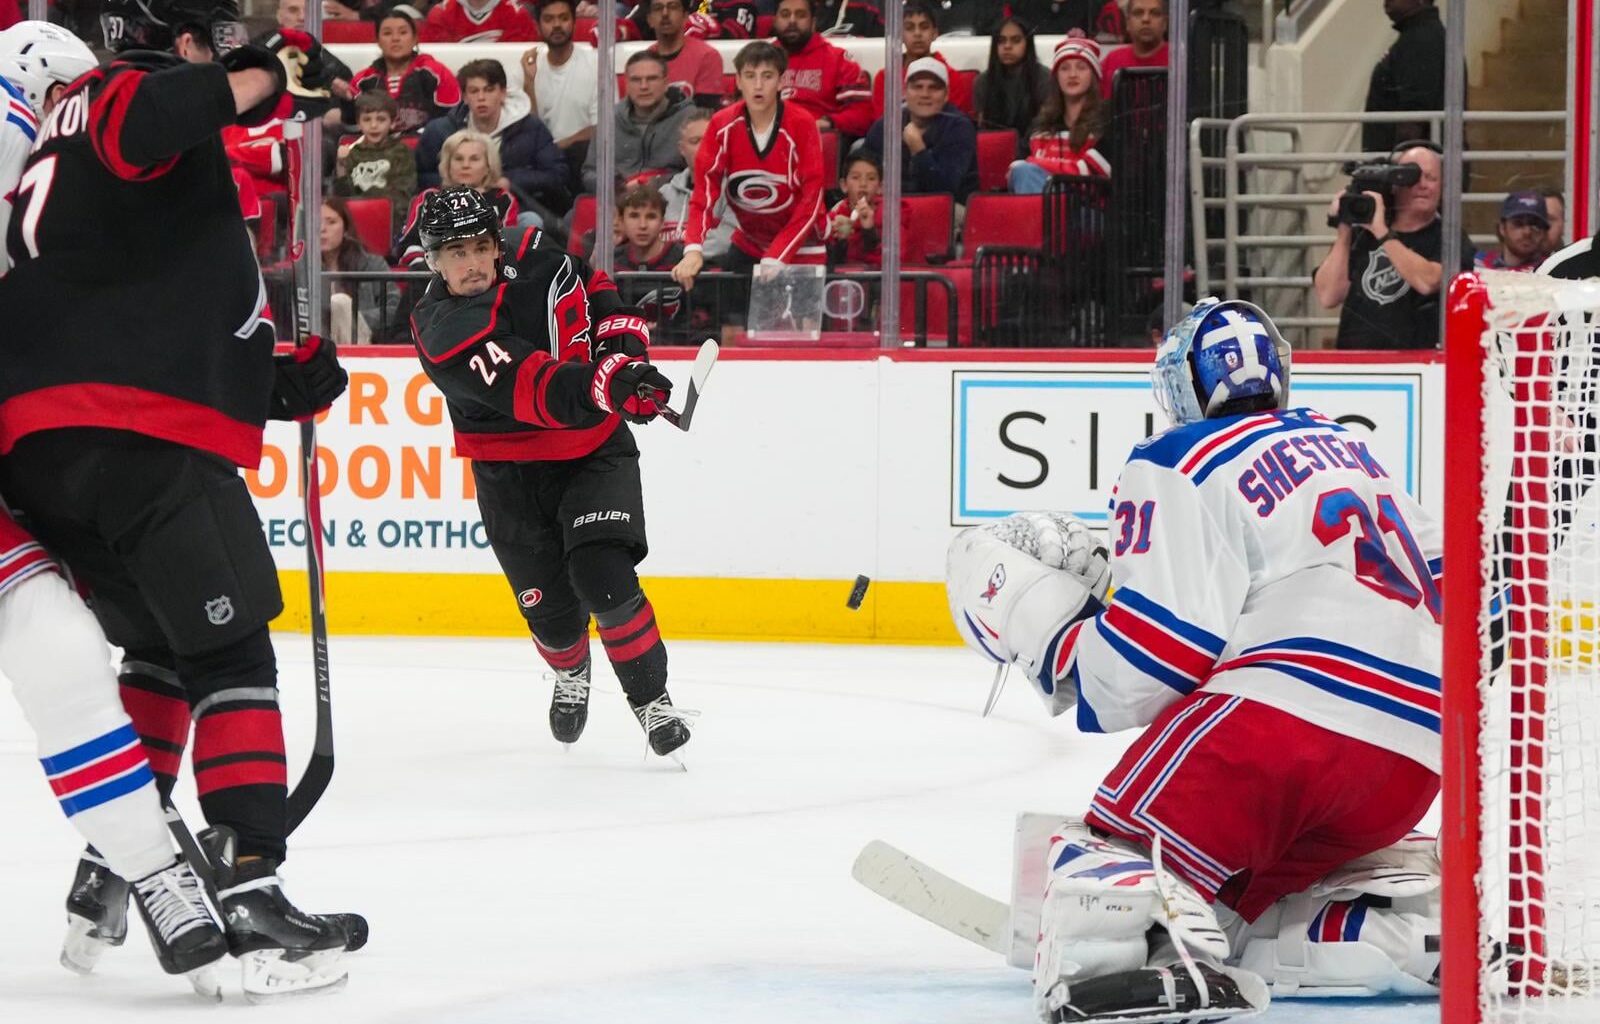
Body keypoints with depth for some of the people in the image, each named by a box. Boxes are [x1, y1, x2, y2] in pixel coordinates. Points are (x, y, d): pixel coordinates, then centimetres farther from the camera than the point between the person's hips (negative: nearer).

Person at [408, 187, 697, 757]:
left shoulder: (537, 257, -8)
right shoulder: (443, 334, -23)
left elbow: (597, 291, 16)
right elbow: (533, 391, -37)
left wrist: (622, 343, -2)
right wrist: (604, 386, -52)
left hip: (595, 451, 1)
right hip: (511, 471, -1)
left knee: (602, 579, -20)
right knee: (551, 610, 3)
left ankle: (652, 700, -5)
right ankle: (571, 675, 39)